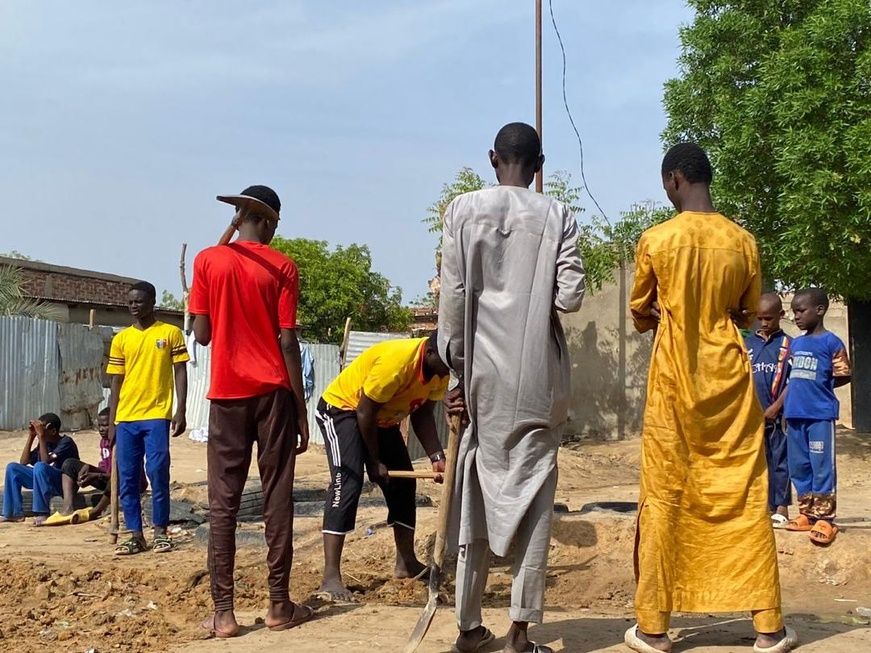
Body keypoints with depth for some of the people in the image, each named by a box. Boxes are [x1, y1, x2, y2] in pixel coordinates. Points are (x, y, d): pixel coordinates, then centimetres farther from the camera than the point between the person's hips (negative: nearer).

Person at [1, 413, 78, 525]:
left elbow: (46, 461, -25)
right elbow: (23, 462, 6)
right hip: (44, 482, 8)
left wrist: (41, 437, -24)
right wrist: (31, 436, 0)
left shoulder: (66, 442, -13)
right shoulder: (45, 443, 9)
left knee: (40, 466, -35)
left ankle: (42, 513, -31)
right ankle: (15, 513, -6)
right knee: (12, 467, -1)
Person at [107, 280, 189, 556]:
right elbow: (116, 382, 12)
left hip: (157, 416, -4)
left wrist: (181, 411, -8)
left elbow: (180, 373, 1)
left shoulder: (170, 333, 2)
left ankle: (160, 531, 8)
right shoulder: (120, 339, 11)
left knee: (157, 473, -5)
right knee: (127, 478, 4)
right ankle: (135, 535, 11)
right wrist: (111, 423, 8)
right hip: (126, 419, 4)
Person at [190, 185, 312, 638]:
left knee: (223, 502, 3)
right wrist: (301, 410, 0)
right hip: (273, 392, -1)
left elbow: (201, 334, 2)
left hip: (227, 392, 1)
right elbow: (288, 341, -4)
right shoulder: (281, 267, -1)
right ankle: (279, 604, 8)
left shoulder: (207, 261, 3)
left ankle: (223, 612, 1)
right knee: (277, 497, 5)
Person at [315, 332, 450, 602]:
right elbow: (364, 412, -27)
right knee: (347, 481, -23)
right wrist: (375, 462, -18)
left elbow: (422, 415, -4)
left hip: (383, 418, 9)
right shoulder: (397, 361, -35)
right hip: (341, 408, -9)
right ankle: (330, 577, -26)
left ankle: (406, 562, 24)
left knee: (403, 483, 9)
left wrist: (436, 456, -19)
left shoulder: (440, 370, -10)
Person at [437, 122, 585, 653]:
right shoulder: (558, 216, 0)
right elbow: (570, 297, -8)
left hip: (484, 373, 1)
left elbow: (453, 296, -3)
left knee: (476, 495, 9)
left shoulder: (464, 209, 1)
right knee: (532, 497, 4)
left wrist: (458, 370, 4)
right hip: (538, 377, -1)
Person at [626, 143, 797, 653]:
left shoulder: (656, 240, -7)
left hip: (675, 381, -2)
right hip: (730, 378, 2)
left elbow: (641, 315, 5)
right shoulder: (744, 242, 0)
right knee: (745, 496, 6)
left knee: (665, 498, 5)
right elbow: (748, 314, 13)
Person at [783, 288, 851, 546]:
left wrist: (820, 388, -4)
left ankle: (824, 519, 0)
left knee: (822, 467, -5)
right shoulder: (795, 344, 15)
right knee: (798, 467, 11)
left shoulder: (831, 342, -5)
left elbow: (844, 376, -4)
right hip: (795, 414, 7)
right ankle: (807, 513, 21)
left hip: (820, 414, -7)